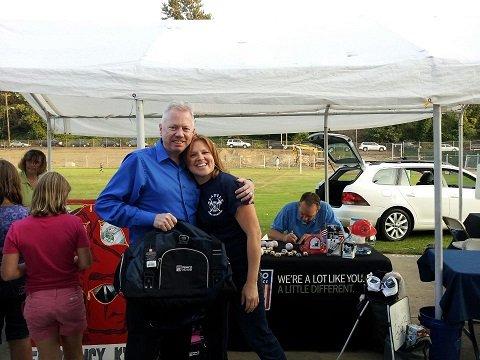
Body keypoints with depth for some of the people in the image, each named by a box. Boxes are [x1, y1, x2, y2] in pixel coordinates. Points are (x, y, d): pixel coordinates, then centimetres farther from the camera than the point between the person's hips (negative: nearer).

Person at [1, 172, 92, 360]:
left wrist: (30, 266, 8)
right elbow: (85, 263, -8)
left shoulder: (17, 228, -9)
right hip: (70, 296, 0)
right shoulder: (73, 223, -12)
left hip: (37, 301, 0)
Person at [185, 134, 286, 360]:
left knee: (256, 333, -1)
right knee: (214, 332, 19)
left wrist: (252, 282, -19)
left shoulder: (228, 184, -17)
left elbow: (253, 233, -18)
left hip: (239, 268, -6)